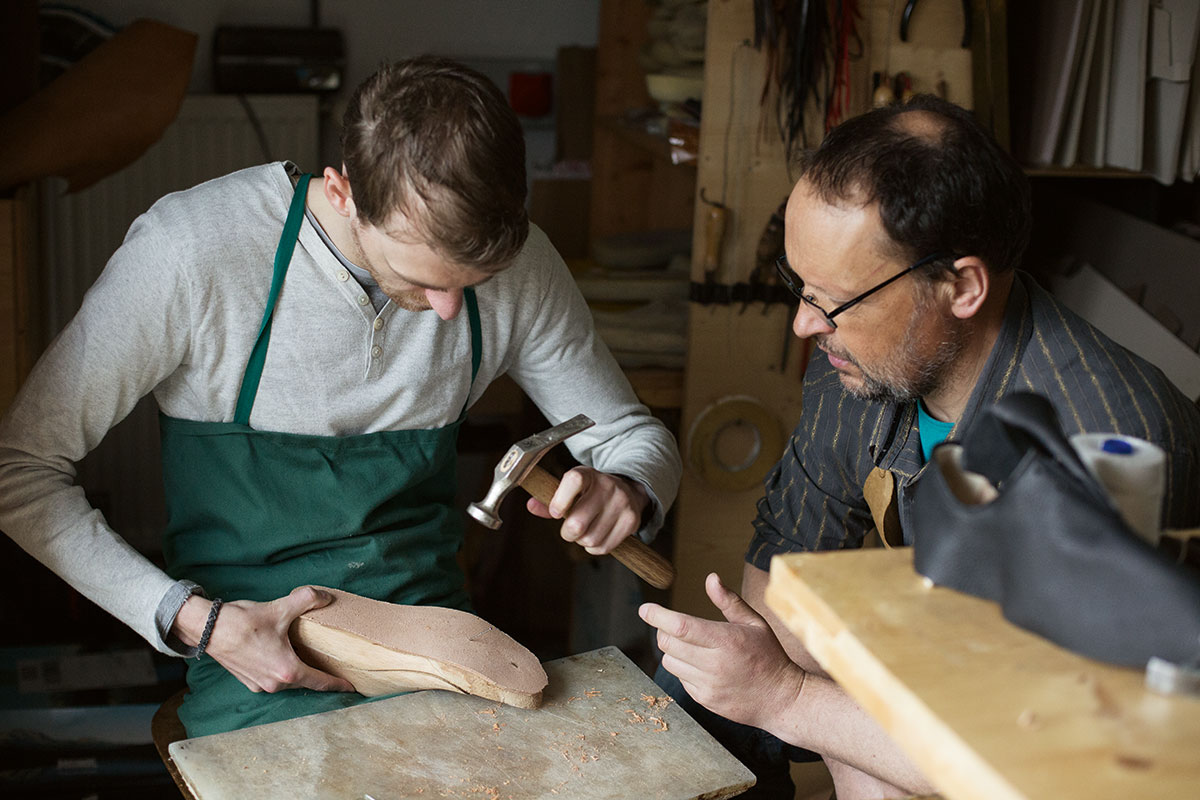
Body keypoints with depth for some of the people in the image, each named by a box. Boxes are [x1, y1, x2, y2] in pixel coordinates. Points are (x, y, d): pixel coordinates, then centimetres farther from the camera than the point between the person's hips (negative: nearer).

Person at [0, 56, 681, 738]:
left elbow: (636, 436, 7)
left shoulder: (519, 261, -9)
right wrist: (194, 621, -20)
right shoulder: (191, 251, -20)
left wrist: (628, 491, -19)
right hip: (252, 648, -2)